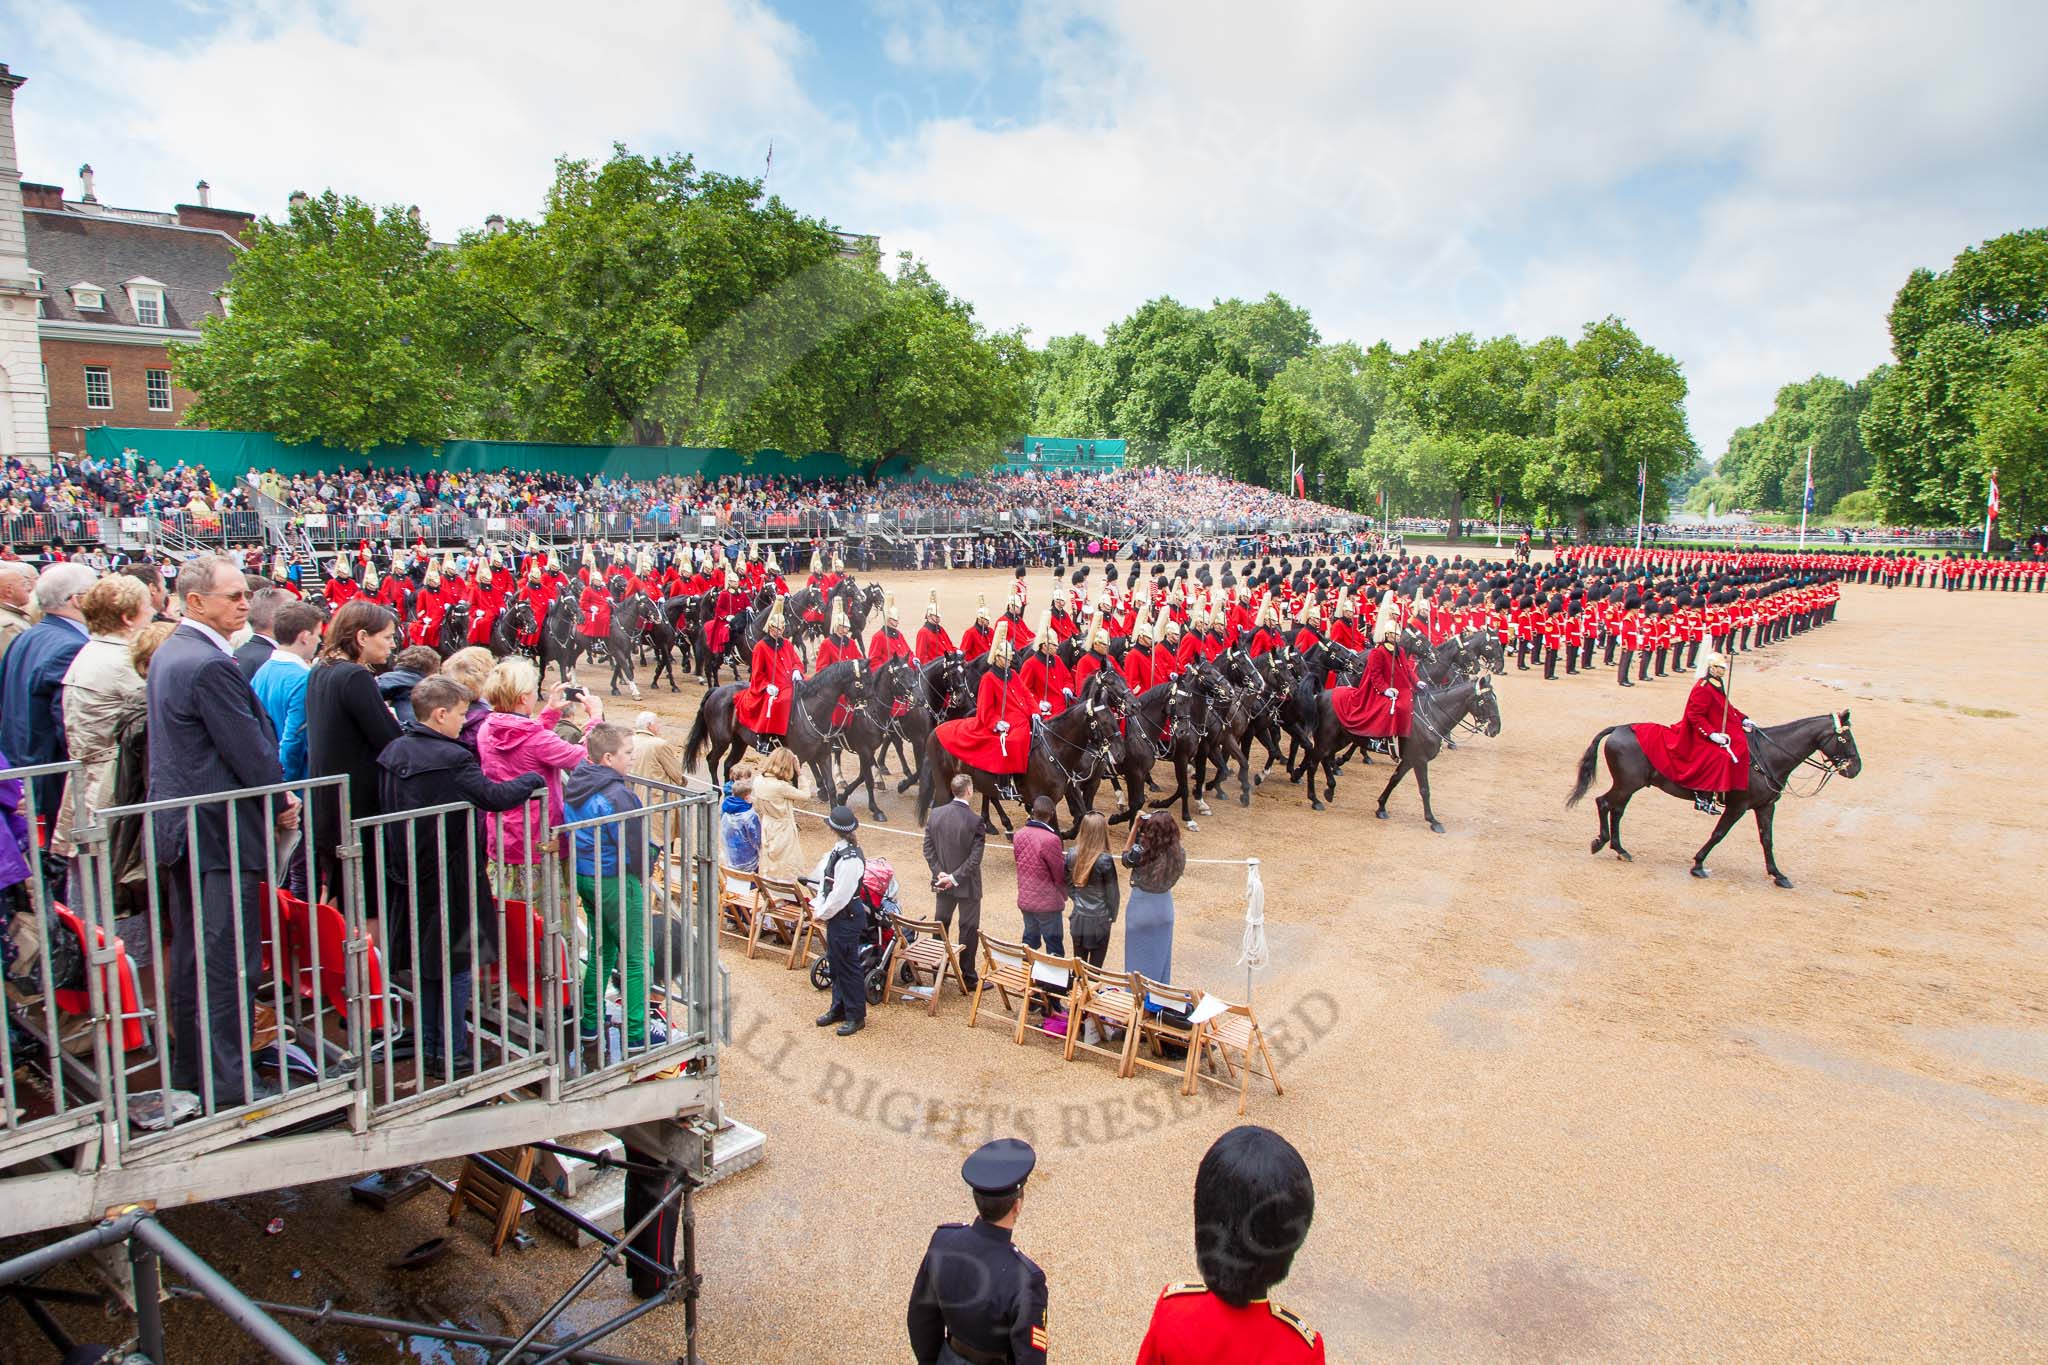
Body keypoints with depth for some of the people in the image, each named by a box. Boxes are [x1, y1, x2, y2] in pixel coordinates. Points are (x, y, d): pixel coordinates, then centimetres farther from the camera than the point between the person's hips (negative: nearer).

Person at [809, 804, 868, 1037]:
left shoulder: (851, 859, -26)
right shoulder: (837, 851, 3)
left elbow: (841, 895, -23)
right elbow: (824, 879, 11)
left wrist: (822, 913, -12)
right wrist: (818, 904, 2)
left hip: (847, 917, -9)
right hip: (835, 915, 9)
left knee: (848, 965, 2)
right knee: (835, 962, 20)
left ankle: (856, 1016, 14)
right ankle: (838, 1008, 35)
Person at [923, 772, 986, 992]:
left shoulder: (935, 815, -4)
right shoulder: (974, 820, -19)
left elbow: (928, 848, -2)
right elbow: (975, 858, -21)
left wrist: (940, 872, -3)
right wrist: (955, 877, -15)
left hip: (943, 883, 5)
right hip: (968, 884, -5)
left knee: (941, 926, 20)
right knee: (968, 930, 6)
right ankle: (968, 978, 12)